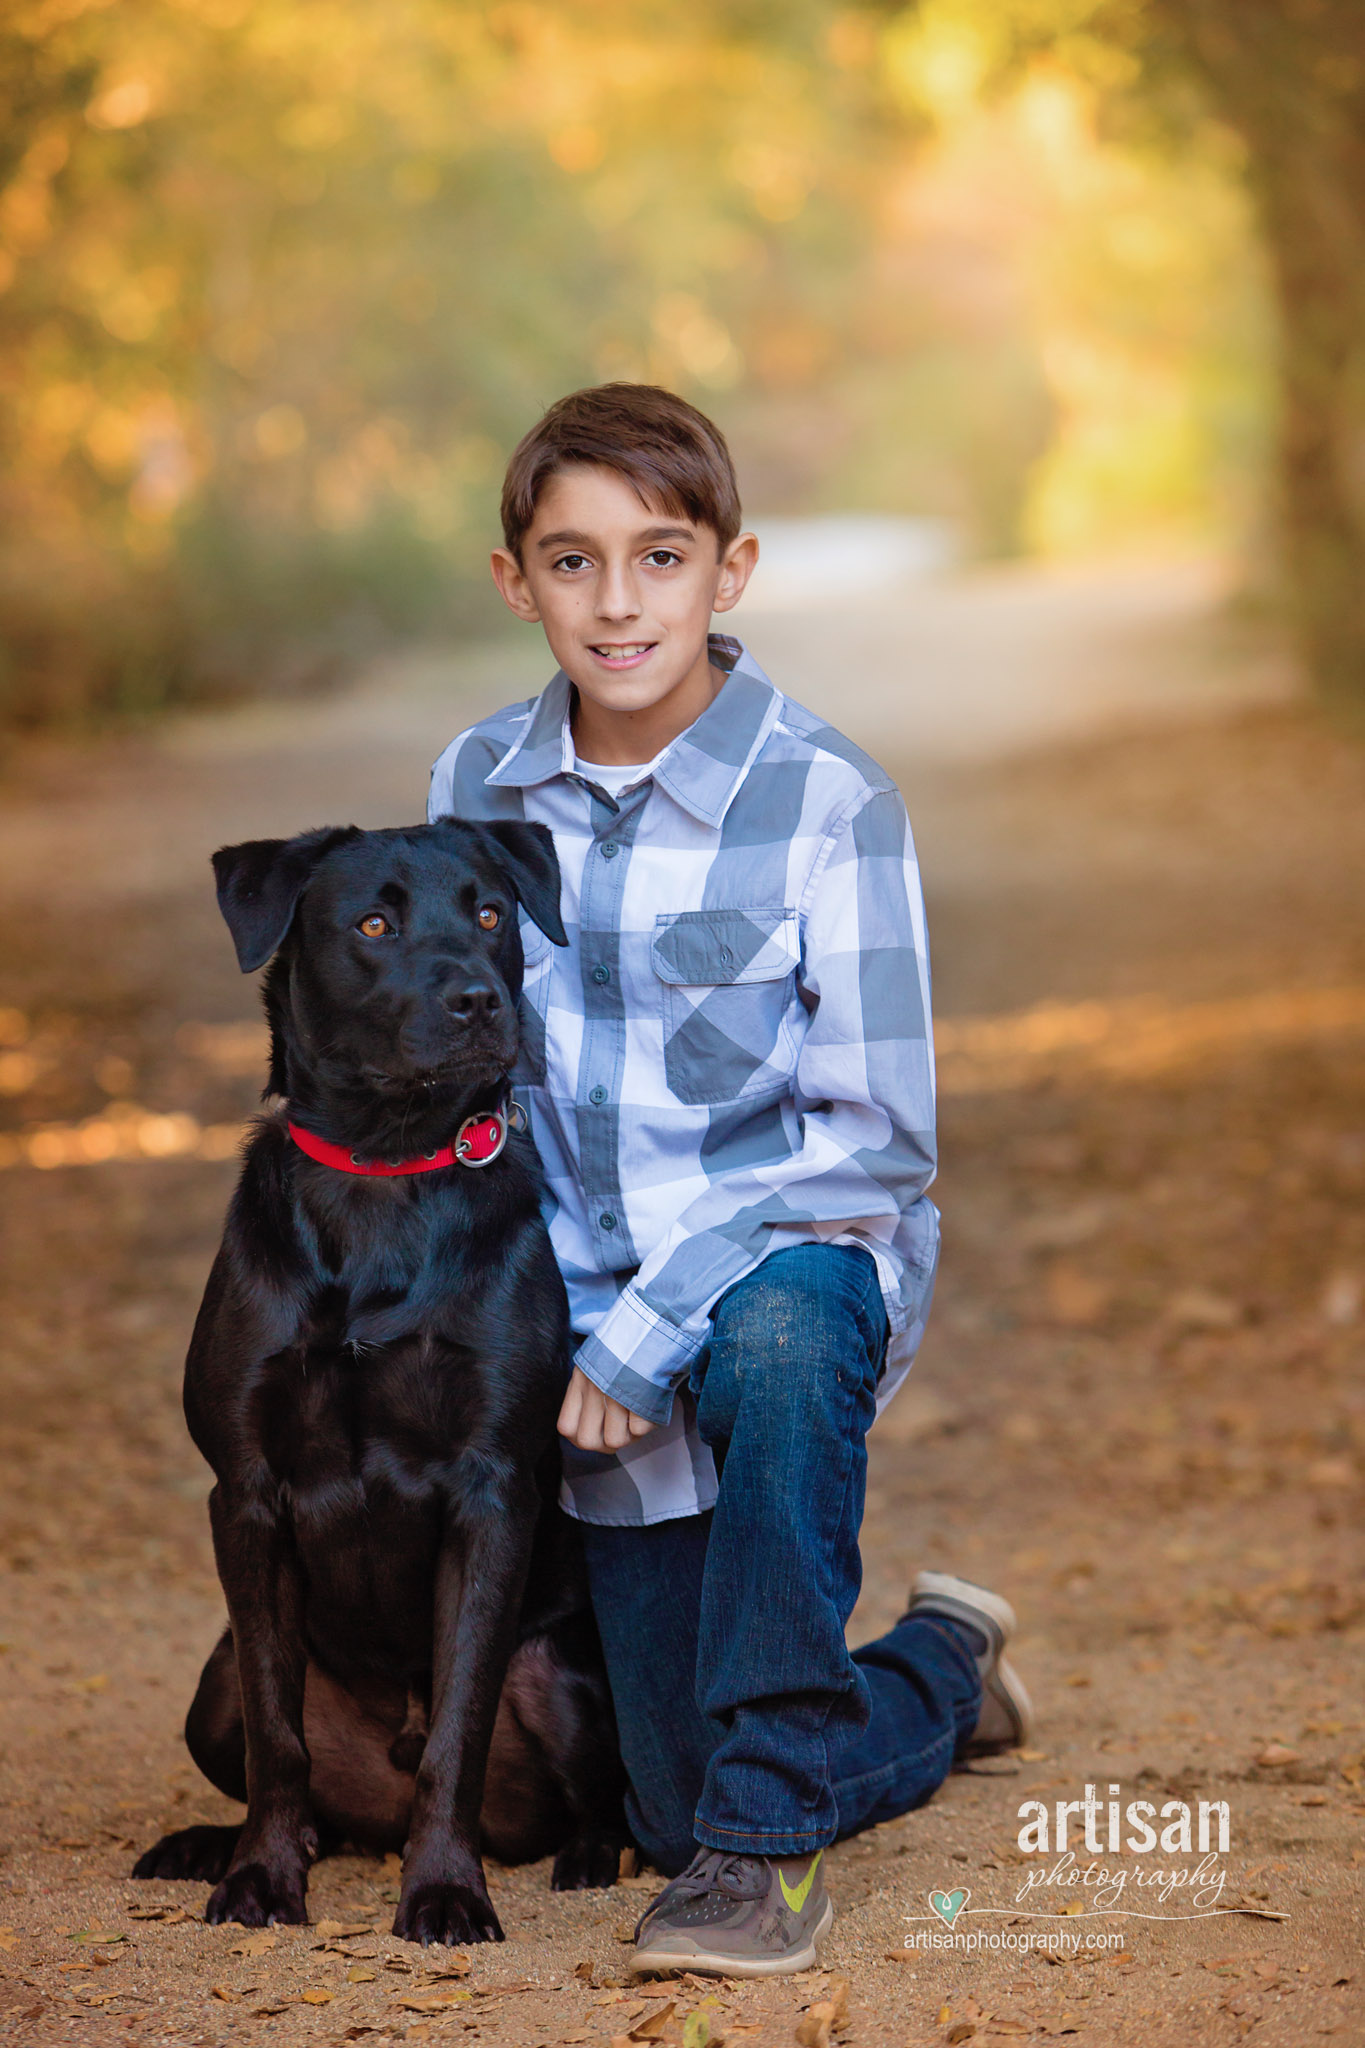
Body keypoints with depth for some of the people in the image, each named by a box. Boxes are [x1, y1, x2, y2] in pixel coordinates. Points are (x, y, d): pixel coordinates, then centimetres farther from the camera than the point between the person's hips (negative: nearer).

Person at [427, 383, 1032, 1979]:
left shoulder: (828, 804, -14)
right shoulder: (477, 788, -1)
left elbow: (873, 1133, -16)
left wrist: (649, 1329, -24)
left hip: (804, 1251, -4)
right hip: (603, 1319, 4)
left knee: (778, 1351, -43)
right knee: (676, 1821, 7)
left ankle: (767, 1835, -27)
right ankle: (945, 1672, 40)